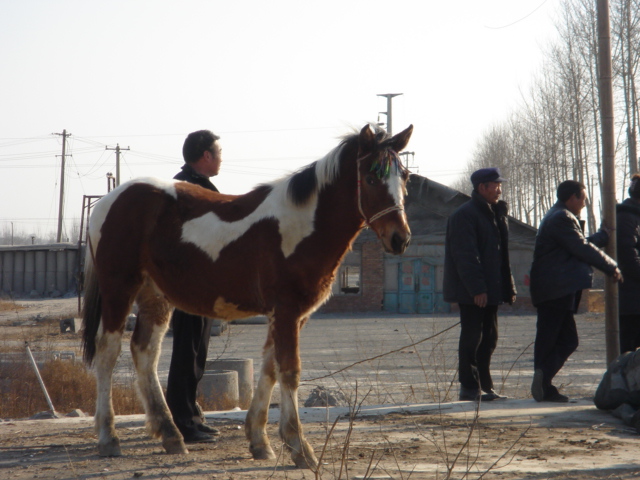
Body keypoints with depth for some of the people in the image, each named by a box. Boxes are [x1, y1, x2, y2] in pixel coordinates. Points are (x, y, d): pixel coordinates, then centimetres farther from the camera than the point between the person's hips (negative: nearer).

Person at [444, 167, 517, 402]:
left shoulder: (496, 214, 17)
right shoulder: (464, 215, -12)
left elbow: (502, 255, 21)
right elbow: (466, 256, -18)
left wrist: (509, 287, 13)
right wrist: (477, 289, -23)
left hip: (491, 290, 9)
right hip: (472, 292, -9)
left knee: (488, 338, 11)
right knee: (472, 337, -4)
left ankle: (485, 387, 17)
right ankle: (470, 388, 0)